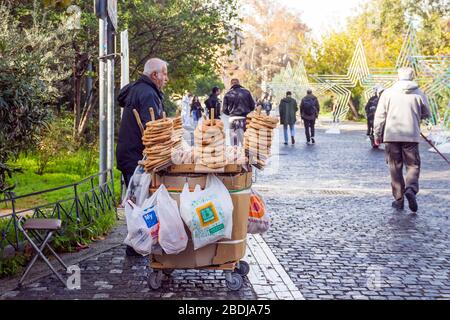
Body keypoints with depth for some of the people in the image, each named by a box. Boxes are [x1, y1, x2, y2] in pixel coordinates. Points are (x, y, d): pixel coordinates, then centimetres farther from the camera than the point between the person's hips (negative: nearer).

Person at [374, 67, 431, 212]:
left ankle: (399, 199, 9)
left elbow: (379, 117, -1)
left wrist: (377, 135, 7)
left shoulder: (388, 93, 0)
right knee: (413, 165, 7)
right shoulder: (419, 94, 1)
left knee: (395, 167, 9)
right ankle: (411, 188, -20)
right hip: (412, 136, 0)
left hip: (391, 136, 0)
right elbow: (427, 114, 12)